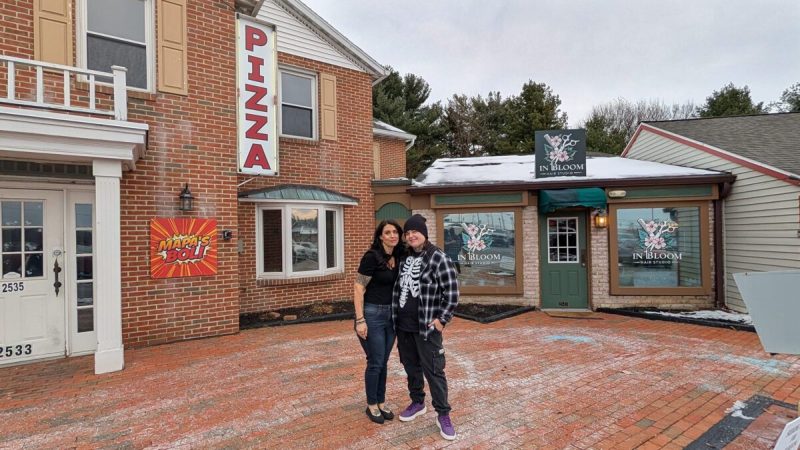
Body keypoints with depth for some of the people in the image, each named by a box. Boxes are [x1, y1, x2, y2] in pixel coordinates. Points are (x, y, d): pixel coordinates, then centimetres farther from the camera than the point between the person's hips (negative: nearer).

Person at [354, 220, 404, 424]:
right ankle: (371, 406, 24)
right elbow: (358, 289, -15)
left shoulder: (398, 257, 4)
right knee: (375, 363, 5)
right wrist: (360, 320, -18)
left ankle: (381, 403, 32)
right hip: (372, 314, -6)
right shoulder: (372, 256, -16)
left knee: (383, 362, 16)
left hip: (391, 314, 6)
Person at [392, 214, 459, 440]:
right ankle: (417, 403, 38)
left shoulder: (438, 258, -13)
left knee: (433, 370, 2)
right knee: (411, 367, 19)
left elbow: (452, 292, -13)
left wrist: (442, 319, -14)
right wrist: (395, 316, 13)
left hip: (427, 327, -6)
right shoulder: (405, 258, 8)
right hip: (403, 325, 7)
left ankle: (443, 415, 17)